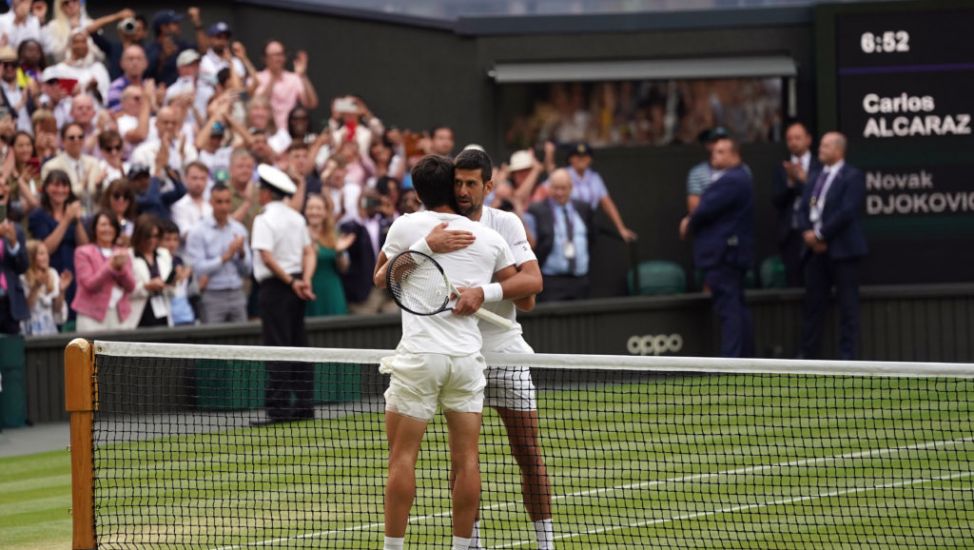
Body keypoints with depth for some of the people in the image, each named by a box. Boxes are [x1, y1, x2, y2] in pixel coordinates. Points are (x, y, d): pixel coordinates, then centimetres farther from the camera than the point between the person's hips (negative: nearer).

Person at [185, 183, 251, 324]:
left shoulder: (239, 229, 10)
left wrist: (242, 253, -8)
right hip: (213, 296, -4)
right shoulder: (198, 232, -3)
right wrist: (225, 257, -12)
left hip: (237, 295, 4)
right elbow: (198, 268, -12)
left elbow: (247, 270, 11)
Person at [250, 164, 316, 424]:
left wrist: (291, 283, -15)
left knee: (277, 347, -6)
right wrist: (305, 280, -2)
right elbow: (309, 252, 9)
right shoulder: (296, 218, 12)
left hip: (275, 287, -7)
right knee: (299, 345, 10)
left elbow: (267, 257, -21)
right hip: (294, 288, 7)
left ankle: (279, 409, -9)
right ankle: (304, 404, 11)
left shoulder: (265, 219, -12)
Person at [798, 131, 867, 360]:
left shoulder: (852, 177, -5)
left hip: (842, 249, -7)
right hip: (816, 250, 7)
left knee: (848, 306, -2)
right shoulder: (815, 176, 17)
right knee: (812, 305, 6)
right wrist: (808, 233, -5)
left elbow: (847, 212, -15)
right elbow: (804, 209, 14)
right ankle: (808, 355, 8)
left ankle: (847, 356, -1)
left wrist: (820, 235, -14)